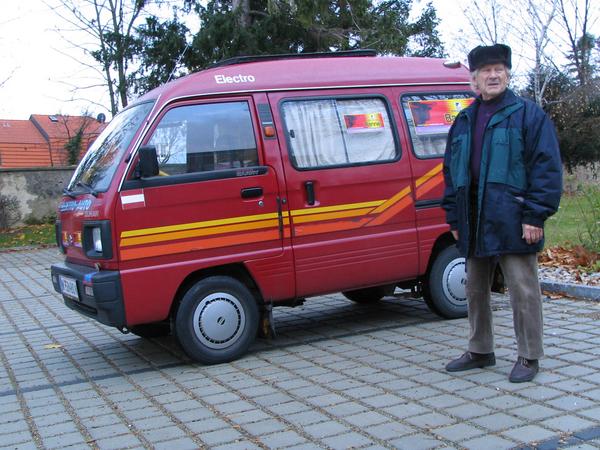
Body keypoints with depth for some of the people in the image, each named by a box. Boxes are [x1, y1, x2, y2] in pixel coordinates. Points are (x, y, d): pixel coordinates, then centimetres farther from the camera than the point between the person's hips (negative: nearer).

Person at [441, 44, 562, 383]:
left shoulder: (528, 114, -3)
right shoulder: (464, 121, 15)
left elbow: (547, 167, -9)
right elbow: (451, 171, 18)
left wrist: (535, 216, -15)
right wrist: (454, 218, 12)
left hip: (513, 223, -6)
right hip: (475, 225, 6)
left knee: (523, 291, -1)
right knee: (475, 290, 14)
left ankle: (529, 358, 12)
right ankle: (480, 351, 29)